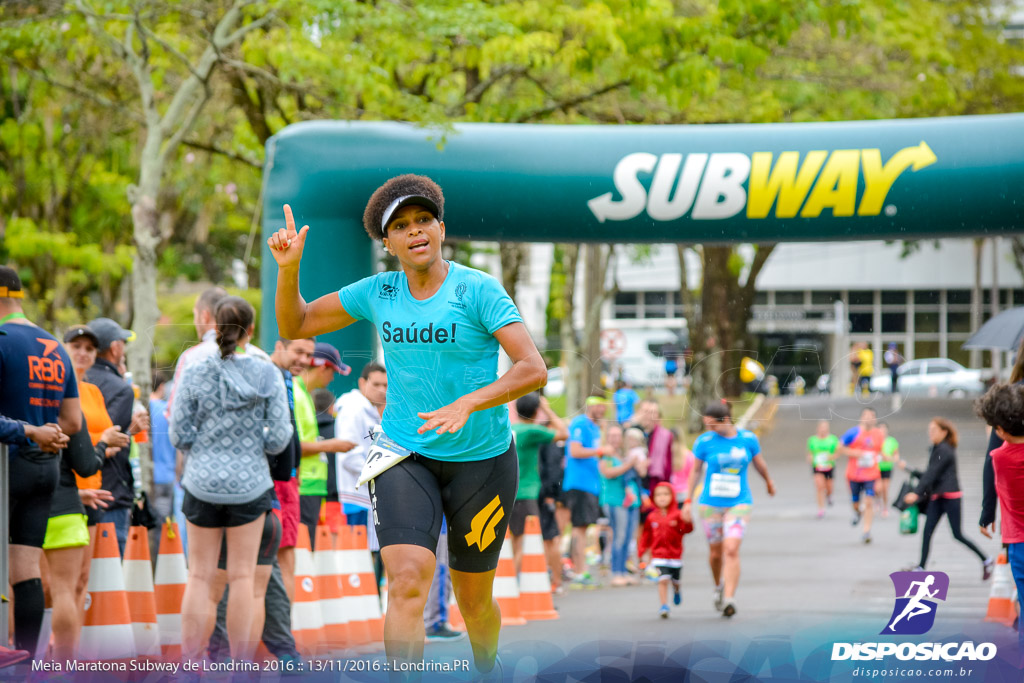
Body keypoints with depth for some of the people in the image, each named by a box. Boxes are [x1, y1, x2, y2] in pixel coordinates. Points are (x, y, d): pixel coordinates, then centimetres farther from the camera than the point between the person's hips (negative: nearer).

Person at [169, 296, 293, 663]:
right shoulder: (267, 375, -4)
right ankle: (240, 662, 6)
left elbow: (179, 436, -3)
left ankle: (189, 660, 5)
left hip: (202, 481, 1)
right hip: (249, 482, -1)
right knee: (242, 575, 5)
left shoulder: (195, 373, -3)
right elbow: (279, 438, -5)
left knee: (200, 575, 6)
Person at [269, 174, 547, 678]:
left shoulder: (478, 290, -13)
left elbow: (534, 370, -22)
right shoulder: (377, 293, 1)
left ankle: (487, 670, 46)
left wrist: (467, 404, -37)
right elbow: (294, 325, 12)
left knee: (473, 598, 13)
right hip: (404, 458, 2)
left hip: (481, 460, -2)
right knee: (407, 583, -21)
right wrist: (288, 268, -7)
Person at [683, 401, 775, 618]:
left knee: (732, 550, -16)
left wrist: (769, 482, 33)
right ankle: (718, 587, 38)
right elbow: (696, 471, 7)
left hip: (739, 503, -1)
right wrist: (688, 500, 6)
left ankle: (729, 599, -17)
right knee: (715, 552, 9)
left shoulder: (748, 439, -4)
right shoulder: (704, 441, -5)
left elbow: (759, 463, 16)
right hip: (711, 503, 1)